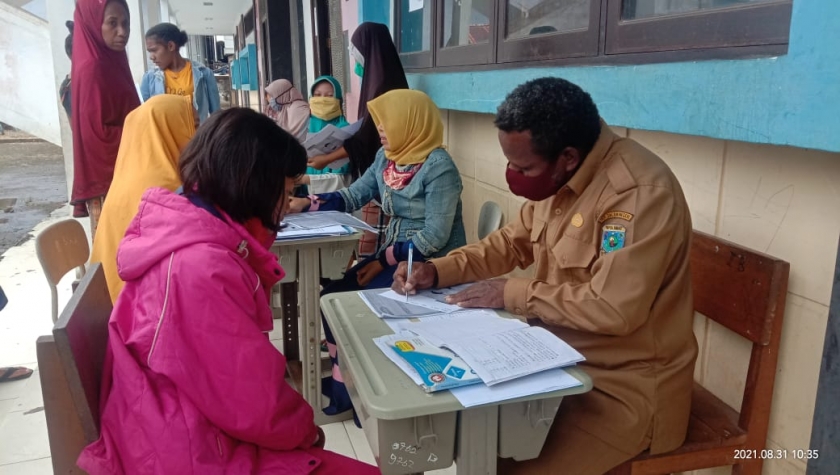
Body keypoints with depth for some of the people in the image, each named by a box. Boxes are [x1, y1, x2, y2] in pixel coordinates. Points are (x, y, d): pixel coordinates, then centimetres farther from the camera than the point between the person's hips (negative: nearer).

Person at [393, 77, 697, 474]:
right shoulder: (557, 178, 0)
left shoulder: (641, 193, -26)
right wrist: (436, 271, -1)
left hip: (624, 386, -8)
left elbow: (613, 309, -31)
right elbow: (512, 242, 12)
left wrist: (511, 294, -20)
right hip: (561, 357, 8)